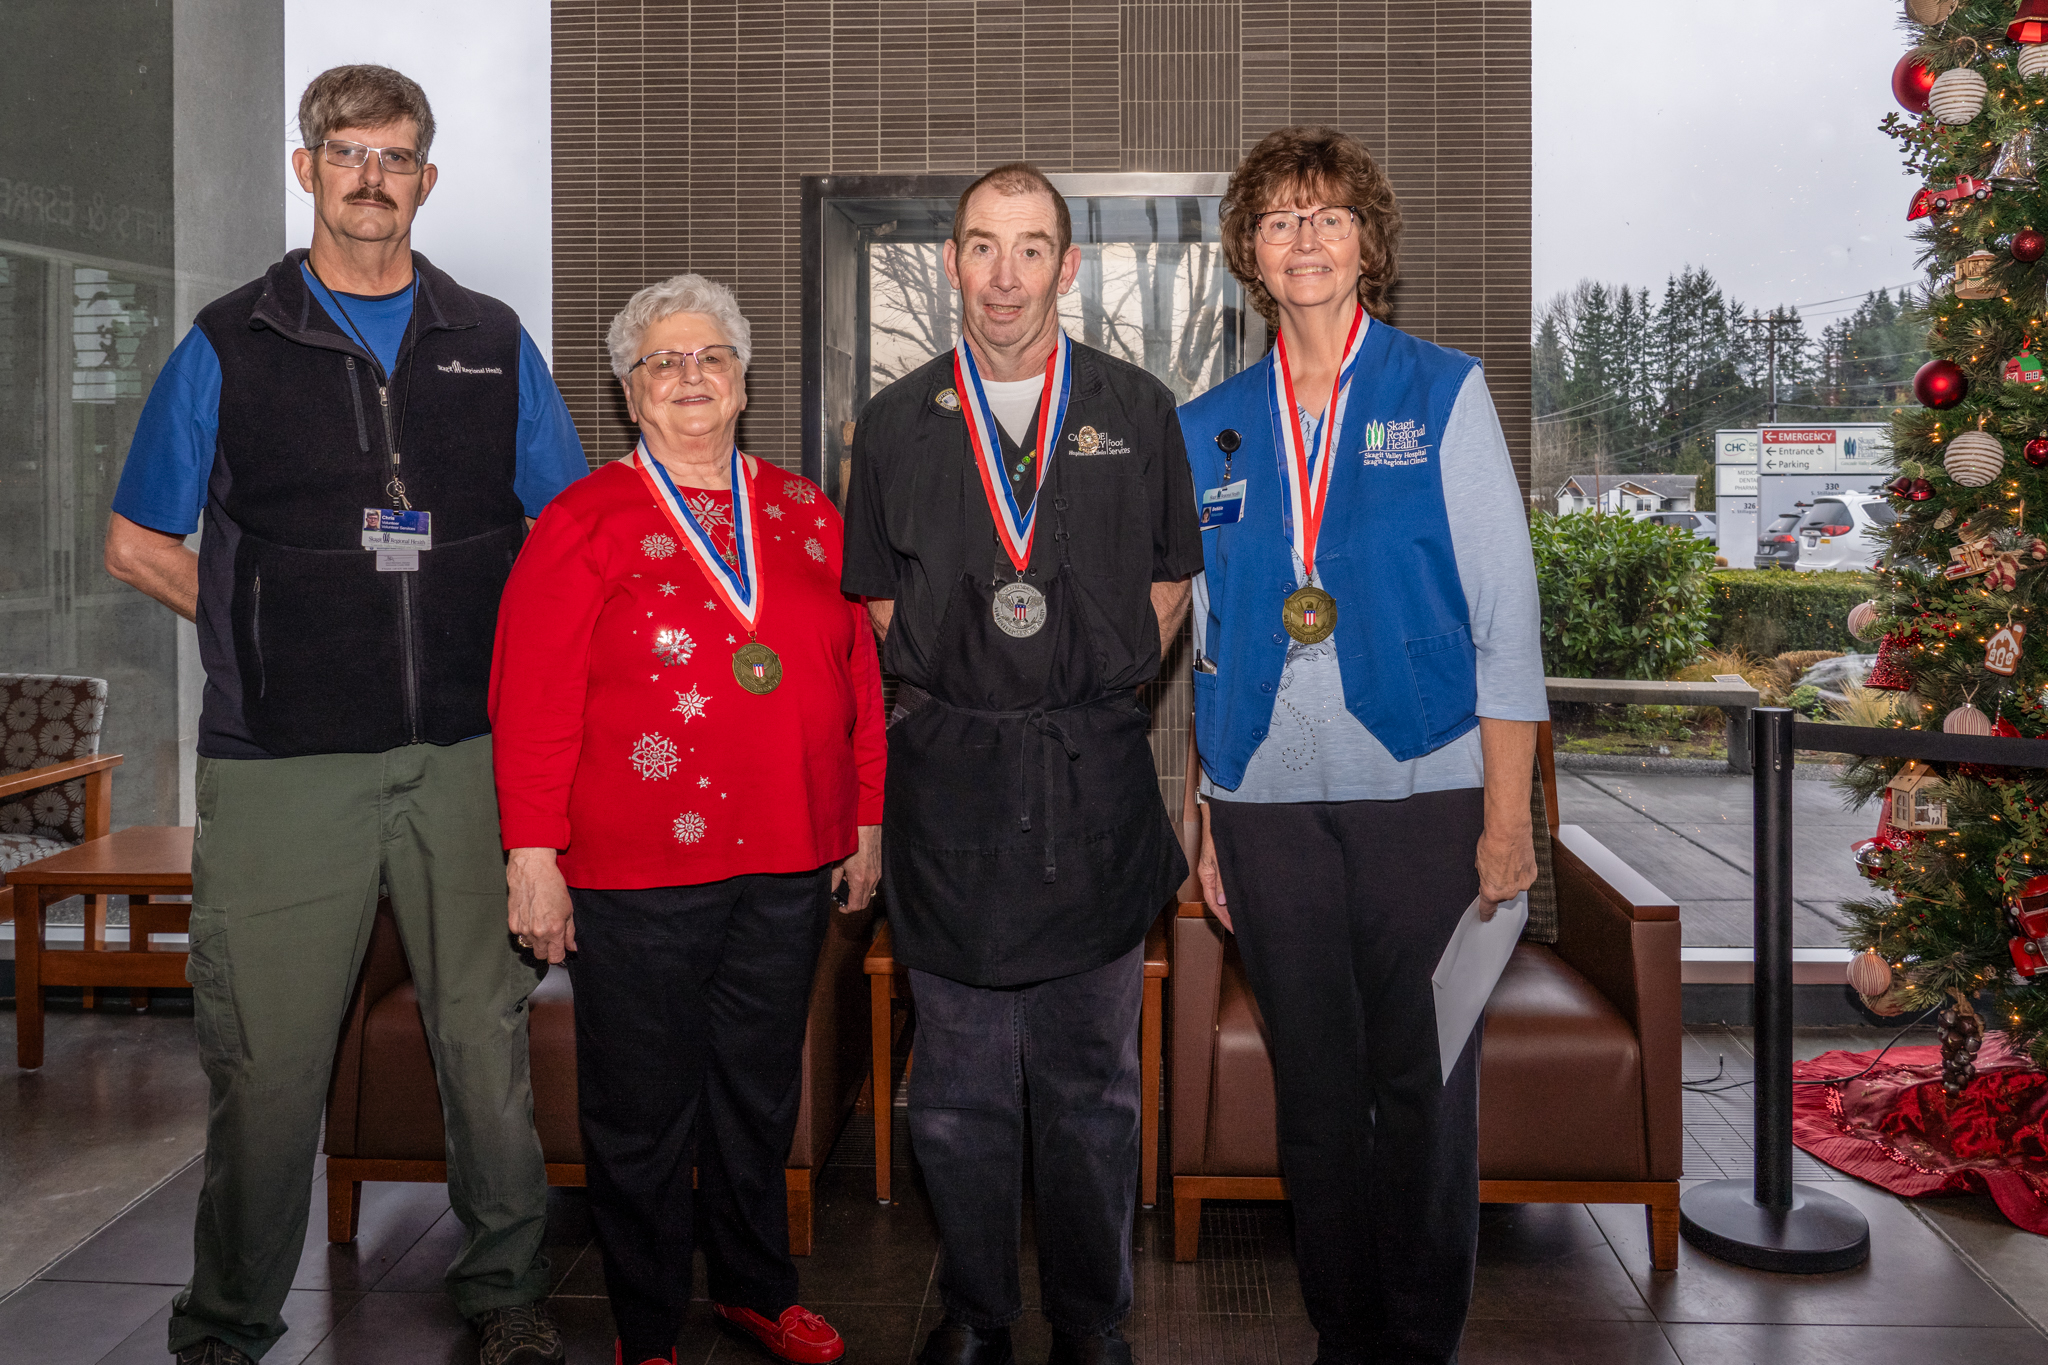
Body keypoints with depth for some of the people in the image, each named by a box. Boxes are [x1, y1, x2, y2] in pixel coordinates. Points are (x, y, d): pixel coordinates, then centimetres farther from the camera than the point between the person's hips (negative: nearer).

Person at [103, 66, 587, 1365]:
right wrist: (274, 633, 4)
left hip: (468, 755, 2)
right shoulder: (228, 345, 6)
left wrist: (496, 653, 4)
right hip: (285, 766, -1)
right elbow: (139, 543, 11)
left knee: (489, 1030, 8)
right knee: (265, 1054, 4)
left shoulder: (493, 342, 11)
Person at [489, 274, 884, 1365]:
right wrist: (533, 855, -10)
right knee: (642, 1109, 8)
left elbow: (857, 679, 12)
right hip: (636, 871, -4)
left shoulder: (806, 516, 10)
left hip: (789, 866, 4)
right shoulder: (583, 523, -2)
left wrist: (866, 821, 10)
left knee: (760, 1091, 18)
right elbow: (532, 703, -7)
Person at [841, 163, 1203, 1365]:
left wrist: (1101, 683, 2)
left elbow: (1172, 580, 12)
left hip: (1097, 779, 0)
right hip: (949, 777, 1)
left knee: (1094, 1080, 9)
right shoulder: (896, 424, 7)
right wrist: (966, 686, 1)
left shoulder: (1137, 411, 6)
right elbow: (881, 602, 12)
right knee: (959, 1085, 9)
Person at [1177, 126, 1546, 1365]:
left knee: (1424, 1083, 5)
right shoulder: (1213, 427, 11)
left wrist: (1507, 817, -8)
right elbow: (1210, 641, 13)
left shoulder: (1445, 392, 3)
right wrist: (1209, 821, 9)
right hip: (1268, 799, 3)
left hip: (1422, 789, -2)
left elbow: (1507, 613, -1)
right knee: (1315, 1087, 11)